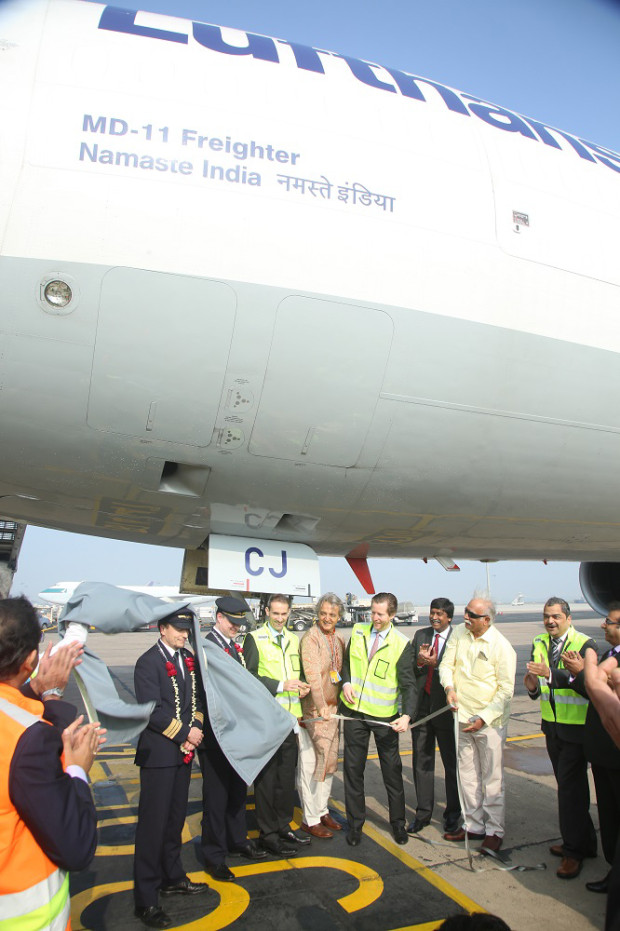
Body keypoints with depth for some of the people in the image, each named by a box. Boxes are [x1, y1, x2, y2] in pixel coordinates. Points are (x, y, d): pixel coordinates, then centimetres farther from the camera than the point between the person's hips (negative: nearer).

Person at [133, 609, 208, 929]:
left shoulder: (188, 659, 7)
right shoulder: (148, 663, -15)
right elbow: (152, 710, -20)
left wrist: (195, 728, -3)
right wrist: (183, 733, -17)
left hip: (184, 751, 7)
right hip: (158, 753, -7)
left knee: (175, 818, 19)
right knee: (153, 822, 0)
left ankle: (172, 878, 35)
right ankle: (145, 900, 12)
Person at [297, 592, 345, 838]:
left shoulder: (339, 640, 9)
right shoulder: (310, 637, -16)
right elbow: (312, 674, -26)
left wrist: (337, 704, 11)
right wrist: (321, 706, -34)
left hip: (333, 708, 8)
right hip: (313, 709, -7)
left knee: (329, 760, 17)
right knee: (309, 764, 2)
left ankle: (322, 811, 33)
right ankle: (310, 820, 16)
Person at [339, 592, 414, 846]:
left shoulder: (401, 644, -10)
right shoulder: (358, 632, 1)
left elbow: (407, 684, -12)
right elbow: (346, 662, 14)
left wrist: (406, 715, -25)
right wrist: (346, 682, -5)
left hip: (384, 715, -2)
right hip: (355, 711, 3)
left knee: (392, 770, 10)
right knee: (353, 768, 9)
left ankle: (398, 823, 29)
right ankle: (355, 823, 25)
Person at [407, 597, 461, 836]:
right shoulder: (420, 635, 5)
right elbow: (409, 670, 5)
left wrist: (435, 663, -25)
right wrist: (419, 662, -15)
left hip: (446, 708, -4)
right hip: (421, 707, 4)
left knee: (452, 763, 12)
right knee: (422, 762, 13)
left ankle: (453, 813, 30)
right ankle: (423, 813, 28)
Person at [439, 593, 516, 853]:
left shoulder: (502, 647, -16)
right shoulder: (459, 632, -2)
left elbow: (506, 690, -12)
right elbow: (447, 664, 4)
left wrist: (484, 718, -18)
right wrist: (449, 687, -16)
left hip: (489, 721, -5)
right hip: (462, 715, 5)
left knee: (492, 778, 5)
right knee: (467, 775, 15)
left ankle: (494, 831, 21)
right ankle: (473, 825, 30)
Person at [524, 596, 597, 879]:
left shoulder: (584, 644, -15)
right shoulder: (539, 643, 5)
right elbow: (537, 682, 8)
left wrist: (550, 673, -38)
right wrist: (532, 686, -14)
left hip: (577, 727, -6)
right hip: (551, 725, 6)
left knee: (570, 787, -3)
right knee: (569, 785, 17)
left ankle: (574, 850, 12)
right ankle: (583, 842, 33)